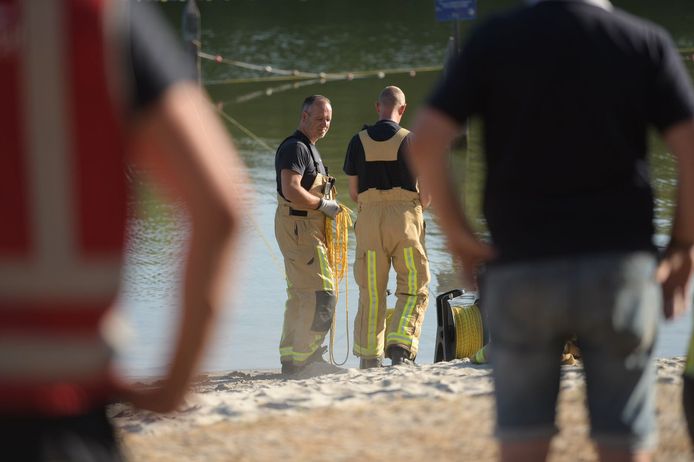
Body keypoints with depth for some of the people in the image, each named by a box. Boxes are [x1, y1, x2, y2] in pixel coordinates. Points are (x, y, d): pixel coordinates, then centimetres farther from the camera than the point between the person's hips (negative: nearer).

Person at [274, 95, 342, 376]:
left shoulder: (308, 148, 21)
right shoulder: (296, 147, -13)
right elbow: (291, 191, -25)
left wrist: (327, 204, 13)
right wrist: (323, 205, -15)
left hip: (308, 230, 11)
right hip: (299, 226, -11)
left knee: (299, 297, 12)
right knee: (321, 294, -13)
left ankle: (290, 359, 15)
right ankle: (306, 357, -12)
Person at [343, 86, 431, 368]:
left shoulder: (358, 141, 3)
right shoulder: (410, 140, -4)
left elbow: (353, 192, 6)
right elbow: (427, 194, -3)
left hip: (369, 218, 3)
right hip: (405, 217, -3)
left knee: (371, 290, 9)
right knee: (414, 289, 5)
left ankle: (369, 356, 11)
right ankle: (401, 345, -11)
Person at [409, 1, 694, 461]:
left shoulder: (494, 38, 0)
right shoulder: (648, 42, 0)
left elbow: (426, 142, -7)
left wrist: (456, 231, 5)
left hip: (522, 267, 1)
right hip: (619, 264, 0)